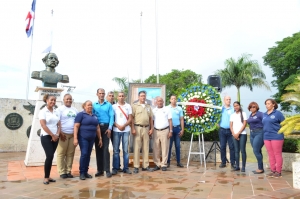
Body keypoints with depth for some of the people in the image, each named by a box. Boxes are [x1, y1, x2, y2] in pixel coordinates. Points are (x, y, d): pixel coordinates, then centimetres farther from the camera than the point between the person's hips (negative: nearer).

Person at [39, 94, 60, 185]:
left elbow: (59, 125, 9)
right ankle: (46, 177, 0)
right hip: (46, 137, -5)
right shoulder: (43, 111, -6)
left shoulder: (56, 112, 10)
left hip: (55, 137, 5)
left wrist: (57, 135, -6)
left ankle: (48, 176, 15)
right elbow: (43, 125, -13)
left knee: (50, 157, 7)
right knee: (49, 156, -13)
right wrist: (52, 135, -13)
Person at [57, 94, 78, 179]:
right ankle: (62, 172, 6)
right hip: (63, 134, -5)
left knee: (70, 154, 6)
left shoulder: (75, 110, 16)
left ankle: (68, 171, 14)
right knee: (61, 154, -1)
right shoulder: (60, 109, 0)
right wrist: (60, 133, -15)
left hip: (73, 135, 5)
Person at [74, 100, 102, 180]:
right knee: (84, 154, -10)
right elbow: (76, 126, -10)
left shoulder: (94, 116, 15)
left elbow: (97, 128, 17)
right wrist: (75, 138, -18)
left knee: (88, 155, 9)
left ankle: (86, 172, 17)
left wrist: (100, 138, 14)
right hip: (83, 138, -6)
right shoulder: (81, 114, -4)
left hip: (91, 139, 6)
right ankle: (81, 173, 1)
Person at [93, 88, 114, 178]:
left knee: (105, 149, -6)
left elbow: (111, 116, -1)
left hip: (106, 127, -2)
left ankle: (107, 170, -3)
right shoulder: (94, 105, 8)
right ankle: (100, 170, 13)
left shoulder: (108, 105, 4)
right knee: (98, 149, 6)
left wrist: (110, 128, -10)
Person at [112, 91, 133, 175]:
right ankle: (115, 168, 8)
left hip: (126, 130, 1)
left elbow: (130, 119, 4)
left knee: (125, 150, 3)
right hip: (116, 130, 0)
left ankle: (126, 168, 8)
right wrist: (118, 126, -10)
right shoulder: (114, 106, 6)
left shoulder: (128, 106, 8)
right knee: (116, 150, 1)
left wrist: (124, 126, -10)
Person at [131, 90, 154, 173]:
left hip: (146, 128, 5)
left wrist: (151, 128, 8)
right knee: (137, 147, -2)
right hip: (137, 128, -5)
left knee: (146, 148, 8)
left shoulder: (148, 107, 15)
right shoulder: (134, 106, 0)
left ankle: (145, 166, 15)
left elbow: (150, 118, 16)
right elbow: (132, 118, -6)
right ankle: (136, 166, 4)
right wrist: (132, 129, -14)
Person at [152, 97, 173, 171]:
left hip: (165, 131, -2)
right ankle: (157, 164, 12)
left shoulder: (167, 109, 4)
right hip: (156, 131, 2)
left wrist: (170, 131, -4)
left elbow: (170, 121, 2)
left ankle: (164, 165, 8)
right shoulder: (154, 110, 10)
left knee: (165, 148, 0)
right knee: (156, 149, 3)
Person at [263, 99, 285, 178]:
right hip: (267, 137, 6)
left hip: (276, 137, -6)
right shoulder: (264, 114, 13)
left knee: (277, 154, 0)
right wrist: (265, 131, 10)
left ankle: (278, 172, 8)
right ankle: (273, 170, 19)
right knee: (270, 155, 10)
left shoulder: (278, 113, -4)